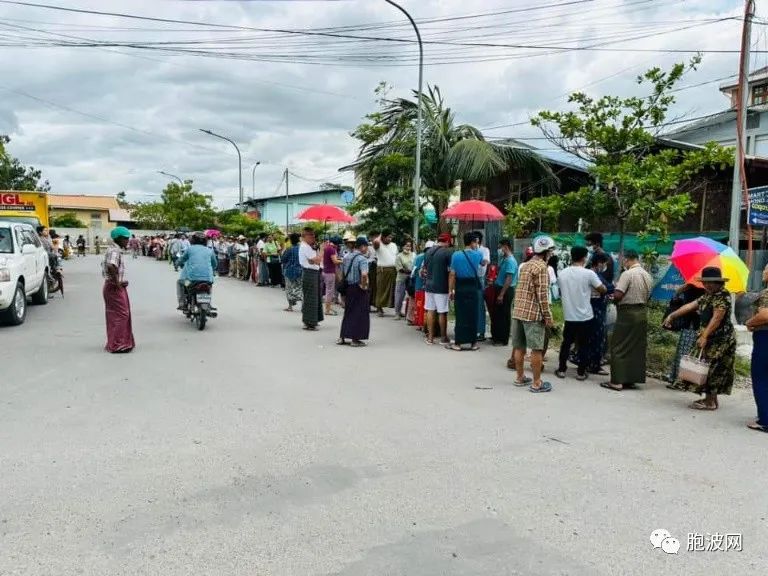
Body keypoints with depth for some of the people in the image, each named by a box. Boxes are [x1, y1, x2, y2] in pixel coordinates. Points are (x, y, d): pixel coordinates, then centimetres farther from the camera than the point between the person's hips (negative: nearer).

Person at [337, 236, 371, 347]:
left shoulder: (346, 257, 8)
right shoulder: (362, 259, -15)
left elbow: (342, 273, 14)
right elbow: (364, 274, -30)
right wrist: (364, 285, -16)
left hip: (348, 288, 7)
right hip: (359, 290, -7)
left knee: (348, 312, 17)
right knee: (359, 313, 3)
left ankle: (342, 337, 18)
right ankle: (355, 339, 6)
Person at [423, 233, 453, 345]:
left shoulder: (428, 252, 10)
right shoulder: (448, 252, -10)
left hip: (429, 286, 6)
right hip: (442, 287, -6)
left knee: (430, 311, 10)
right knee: (442, 312, 2)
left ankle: (430, 337, 13)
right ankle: (444, 338, 11)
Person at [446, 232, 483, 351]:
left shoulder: (456, 255, -5)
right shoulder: (478, 254, -2)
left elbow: (452, 274, -6)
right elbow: (483, 262, 24)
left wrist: (451, 290, 1)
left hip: (460, 288, 0)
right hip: (473, 288, 1)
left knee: (460, 315, 3)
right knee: (473, 315, 6)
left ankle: (458, 343, 6)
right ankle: (473, 342, 12)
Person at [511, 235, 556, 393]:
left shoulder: (525, 265, 15)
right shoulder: (541, 267, -10)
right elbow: (542, 294, -15)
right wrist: (548, 316, -12)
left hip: (518, 311, 8)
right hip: (533, 313, -8)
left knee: (519, 347, 13)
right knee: (537, 349, -1)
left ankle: (520, 377, 22)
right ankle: (536, 383, 2)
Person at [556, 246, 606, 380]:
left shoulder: (562, 274, 0)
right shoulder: (588, 273, -13)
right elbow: (603, 290, -6)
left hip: (569, 316, 3)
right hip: (585, 316, -3)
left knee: (566, 343, 15)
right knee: (583, 345, 7)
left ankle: (561, 370, 18)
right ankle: (581, 372, 13)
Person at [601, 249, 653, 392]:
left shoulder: (627, 274, -16)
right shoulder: (647, 276, 8)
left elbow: (617, 295, -20)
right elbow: (647, 296, 13)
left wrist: (613, 299, 0)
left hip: (627, 313, -8)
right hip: (642, 312, 8)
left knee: (619, 348, -2)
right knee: (637, 348, 11)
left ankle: (617, 381, -2)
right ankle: (632, 379, 17)